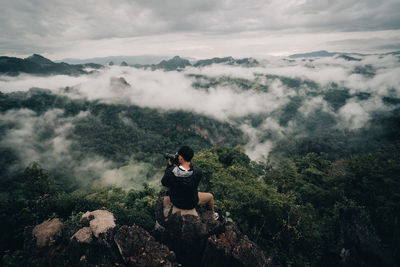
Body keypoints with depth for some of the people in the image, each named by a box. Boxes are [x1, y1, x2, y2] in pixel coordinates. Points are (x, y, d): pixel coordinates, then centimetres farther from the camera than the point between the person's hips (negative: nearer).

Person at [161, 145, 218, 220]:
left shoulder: (171, 171, -34)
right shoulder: (198, 171, -32)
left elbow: (164, 183, -12)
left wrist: (169, 166, -12)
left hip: (174, 201, 2)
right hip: (191, 203, -1)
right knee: (210, 196, 27)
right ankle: (213, 214, 54)